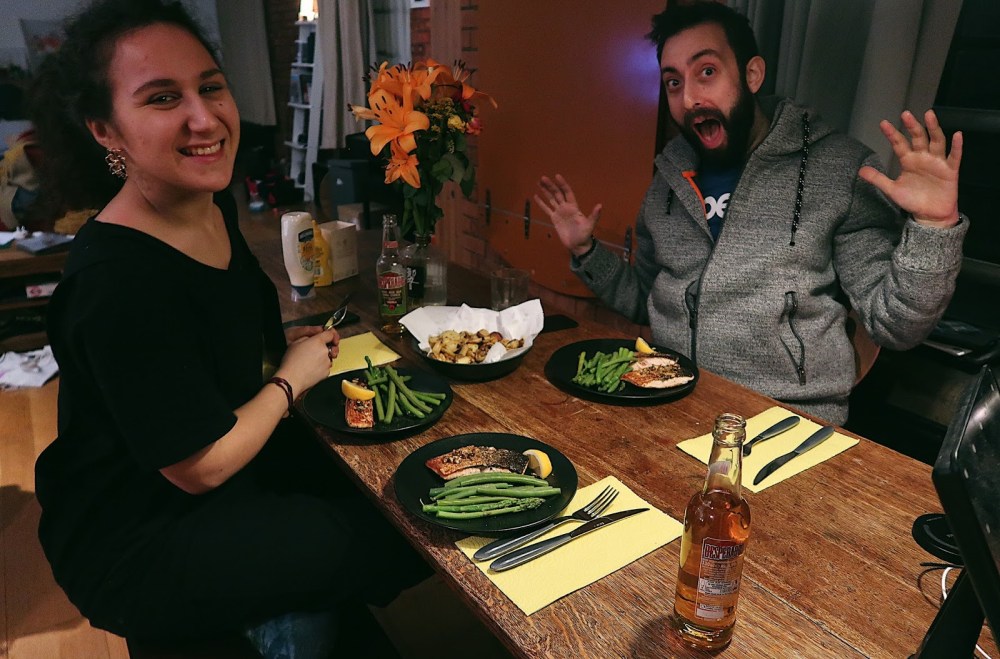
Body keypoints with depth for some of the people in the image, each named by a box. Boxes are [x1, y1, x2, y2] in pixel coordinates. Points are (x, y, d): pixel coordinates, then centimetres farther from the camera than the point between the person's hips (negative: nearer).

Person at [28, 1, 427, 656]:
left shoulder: (216, 205, -4)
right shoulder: (118, 280, -31)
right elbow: (201, 468, -25)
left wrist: (285, 341, -1)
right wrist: (290, 380, -12)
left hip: (228, 460, 8)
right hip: (136, 545, -8)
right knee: (388, 538, -4)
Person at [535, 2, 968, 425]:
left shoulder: (839, 169, -3)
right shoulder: (669, 180, 11)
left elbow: (894, 327, -4)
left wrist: (934, 228, -18)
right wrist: (586, 252, 9)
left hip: (788, 425, -4)